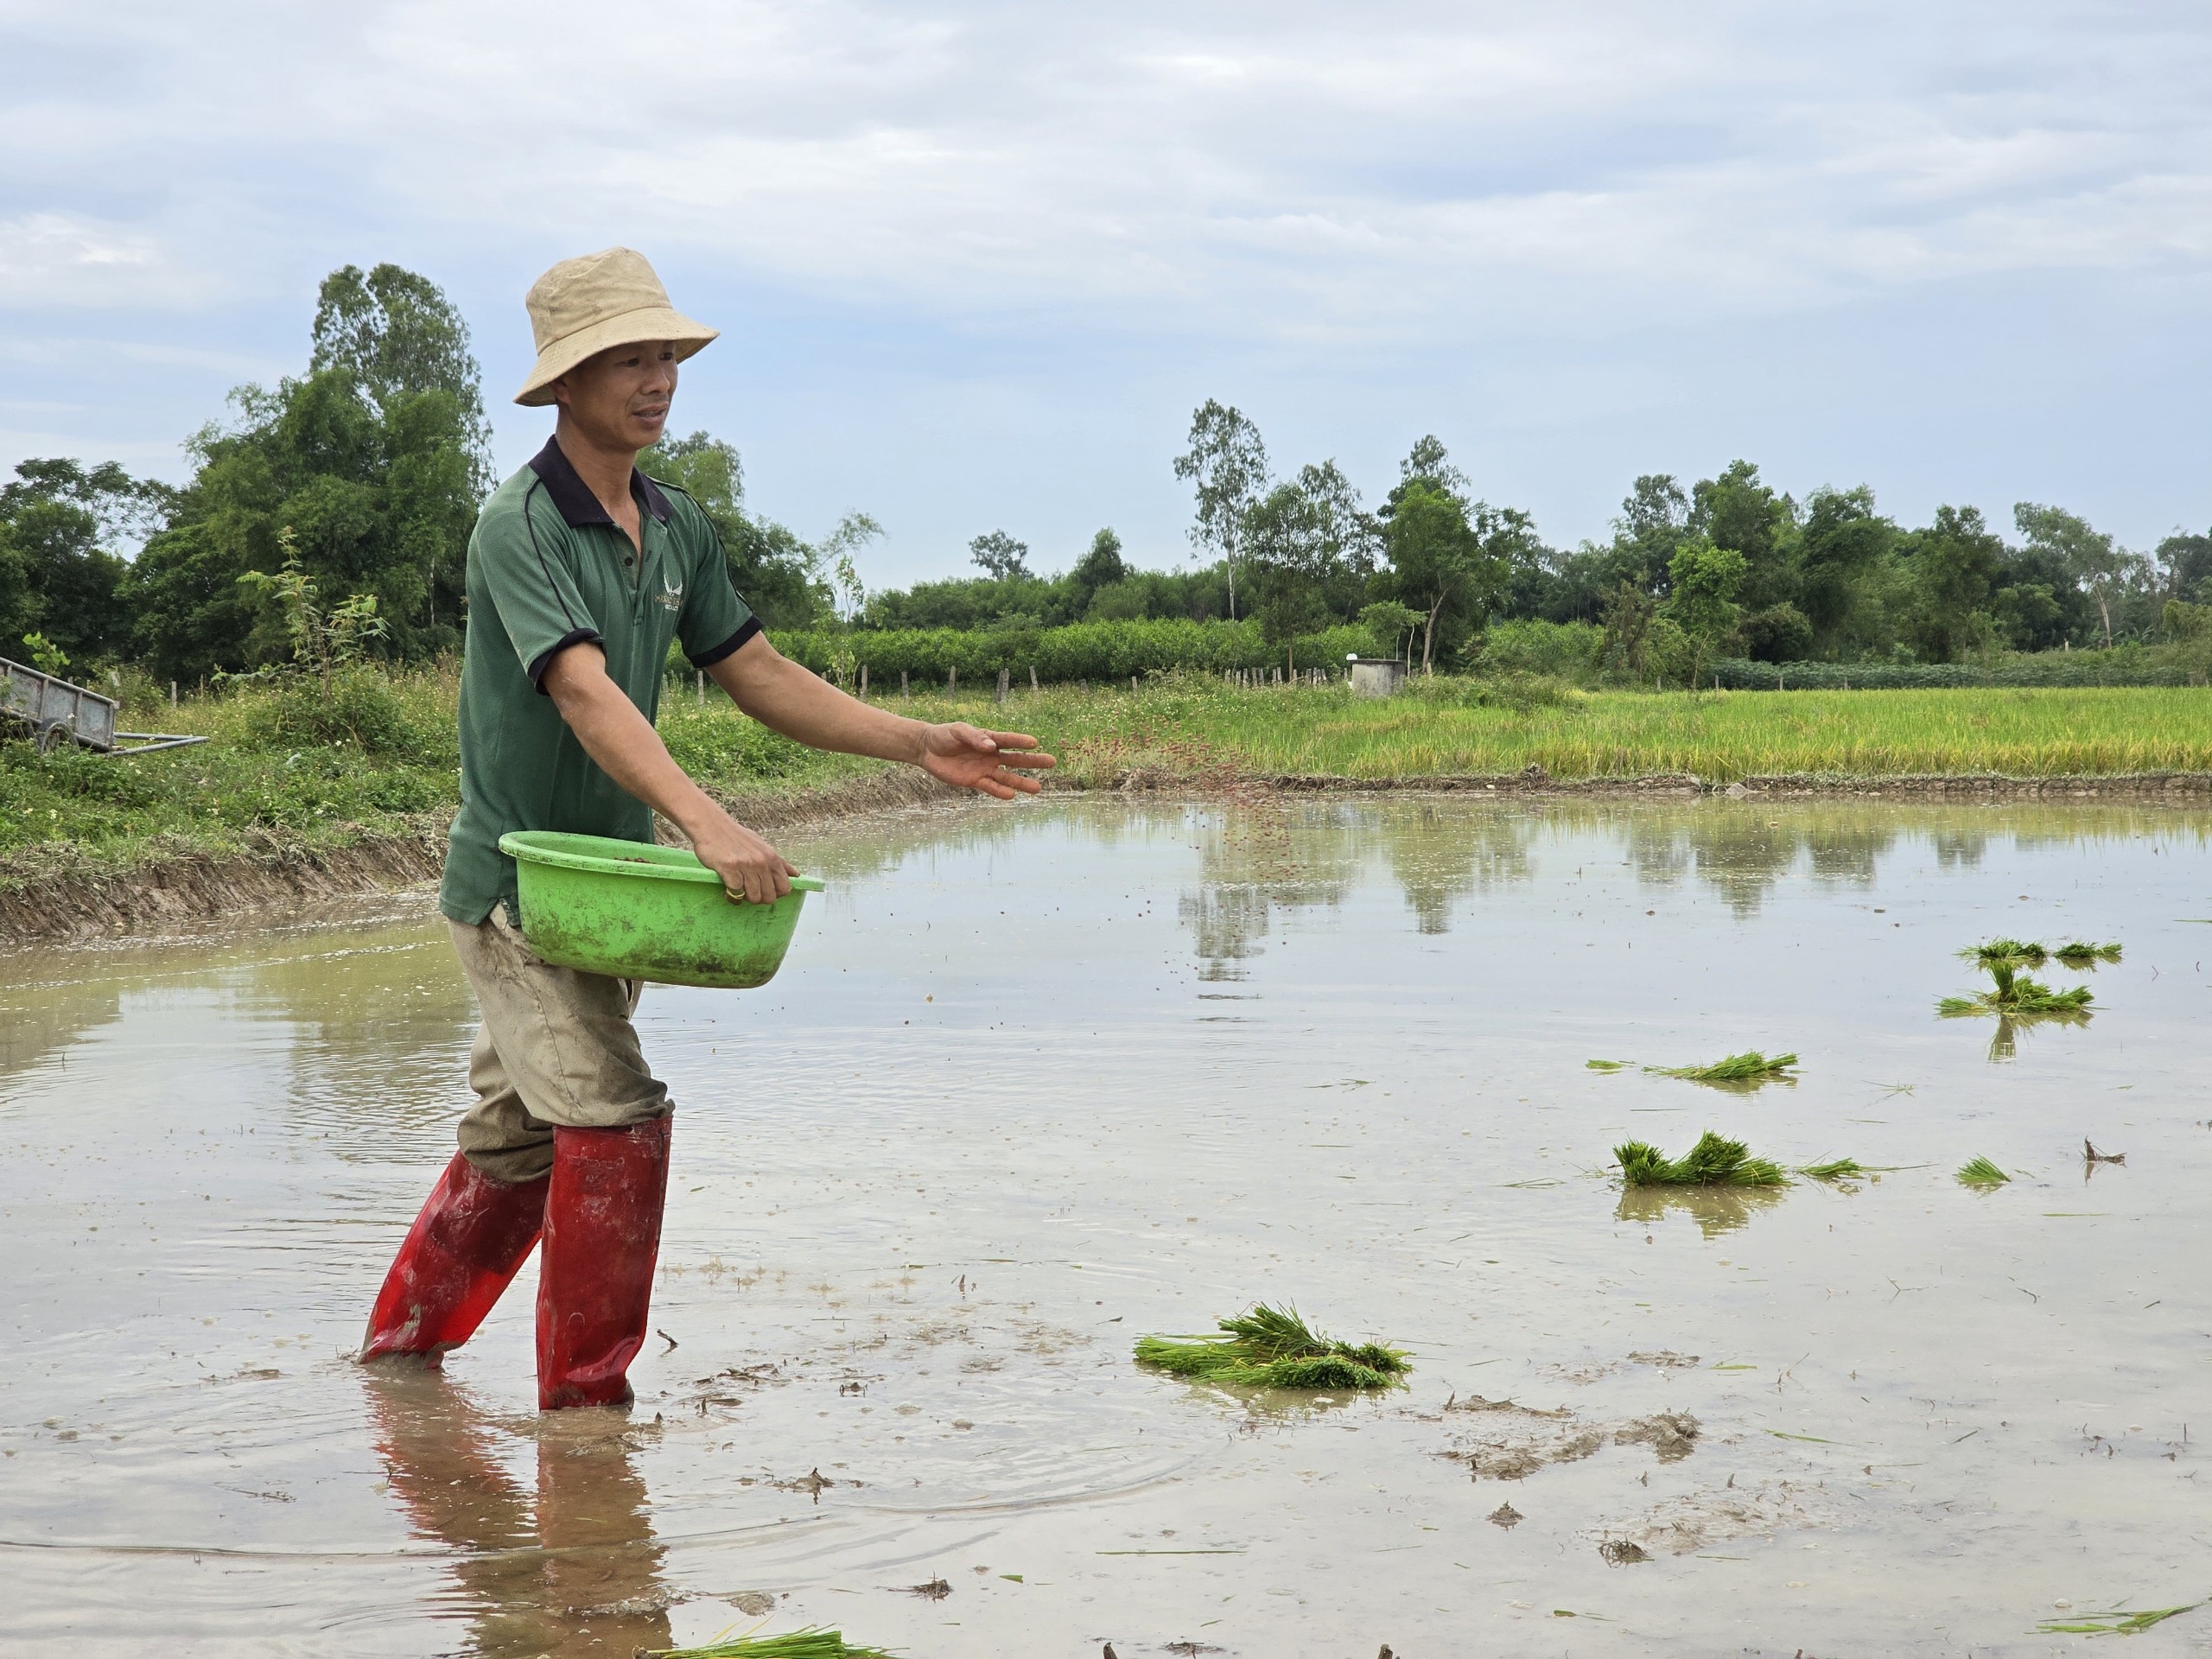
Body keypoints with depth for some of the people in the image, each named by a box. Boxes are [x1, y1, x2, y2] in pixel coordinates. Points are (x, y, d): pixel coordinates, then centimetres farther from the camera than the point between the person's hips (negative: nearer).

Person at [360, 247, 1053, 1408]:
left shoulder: (674, 526, 6)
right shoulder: (520, 529, -19)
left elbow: (758, 674, 11)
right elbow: (586, 696, -33)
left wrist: (920, 745, 0)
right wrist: (706, 823, -47)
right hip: (518, 879, -8)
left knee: (519, 1137, 16)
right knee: (615, 1126, -15)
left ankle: (403, 1345, 32)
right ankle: (584, 1399, -5)